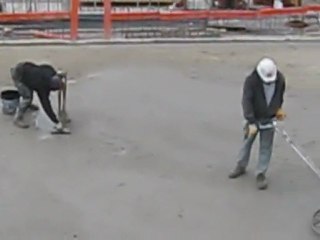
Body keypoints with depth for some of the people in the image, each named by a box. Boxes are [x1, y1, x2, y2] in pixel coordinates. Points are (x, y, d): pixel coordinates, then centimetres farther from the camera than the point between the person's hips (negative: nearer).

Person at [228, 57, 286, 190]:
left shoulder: (280, 78, -14)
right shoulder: (251, 80, -25)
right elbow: (246, 101, -29)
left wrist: (278, 108, 13)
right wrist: (251, 122, -35)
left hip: (269, 119, 2)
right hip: (253, 118, -1)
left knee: (266, 147, 4)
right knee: (247, 142, 15)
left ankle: (260, 174, 15)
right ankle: (241, 166, 35)